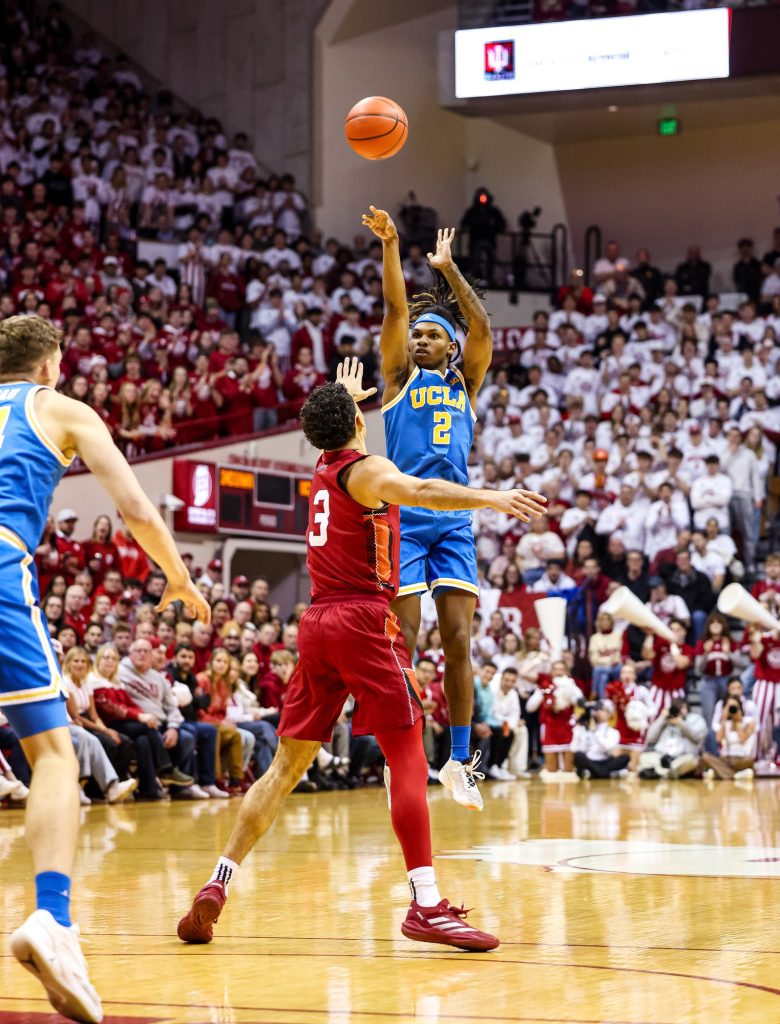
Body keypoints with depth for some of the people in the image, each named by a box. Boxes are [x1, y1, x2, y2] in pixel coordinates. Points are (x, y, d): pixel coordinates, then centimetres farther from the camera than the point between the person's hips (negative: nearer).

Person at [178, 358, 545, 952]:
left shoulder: (324, 469, 18)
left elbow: (336, 436, 45)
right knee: (408, 758, -9)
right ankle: (426, 905, -16)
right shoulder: (366, 469, -5)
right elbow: (415, 491, -28)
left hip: (319, 624, 8)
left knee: (287, 765, 11)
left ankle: (218, 885, 5)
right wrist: (490, 497, -40)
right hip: (364, 620, -8)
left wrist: (344, 397, 63)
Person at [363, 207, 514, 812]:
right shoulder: (400, 377, 12)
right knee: (401, 643, -5)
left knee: (458, 641, -3)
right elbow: (397, 310, -1)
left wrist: (448, 269, 6)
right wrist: (390, 245, -11)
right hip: (404, 518, -2)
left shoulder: (465, 385, 18)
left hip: (454, 522, 2)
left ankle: (459, 762, 2)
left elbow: (482, 327, 6)